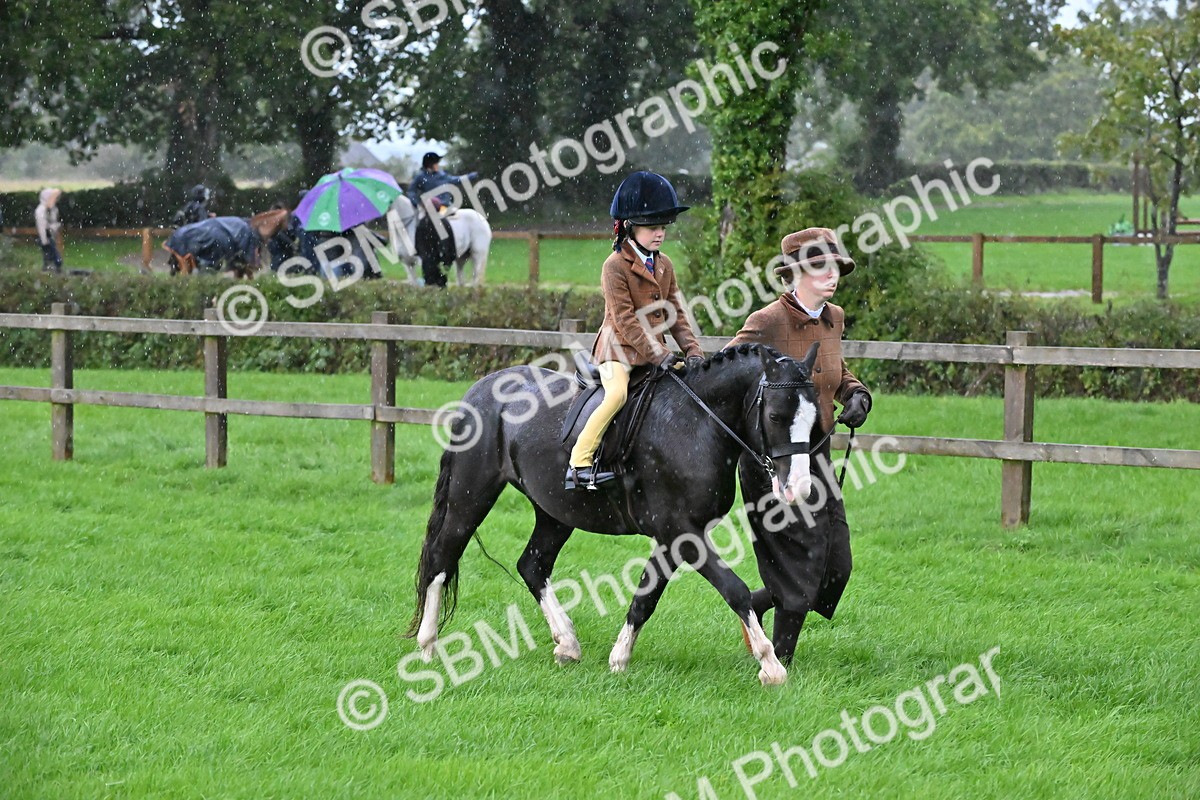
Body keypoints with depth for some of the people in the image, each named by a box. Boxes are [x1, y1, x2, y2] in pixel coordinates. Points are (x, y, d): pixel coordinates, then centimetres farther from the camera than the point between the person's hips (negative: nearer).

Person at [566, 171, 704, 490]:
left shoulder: (664, 265, 12)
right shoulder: (615, 267, -11)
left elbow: (676, 312, 13)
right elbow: (625, 320, -17)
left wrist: (692, 350, -2)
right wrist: (659, 355, -23)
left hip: (654, 352, 8)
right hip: (618, 350, -7)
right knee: (617, 394, -31)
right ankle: (579, 463, -29)